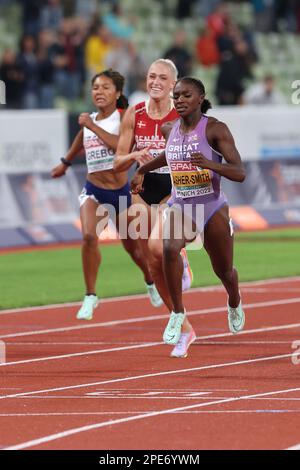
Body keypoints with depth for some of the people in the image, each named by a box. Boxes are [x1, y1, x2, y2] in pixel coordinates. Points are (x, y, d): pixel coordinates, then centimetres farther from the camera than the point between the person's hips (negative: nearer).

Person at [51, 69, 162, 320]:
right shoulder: (88, 120, 5)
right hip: (93, 191, 2)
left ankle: (151, 282, 45)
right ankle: (91, 296, -12)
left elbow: (121, 145, -28)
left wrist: (92, 126, -25)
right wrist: (65, 163, 43)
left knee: (132, 246, 13)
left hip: (121, 191, -2)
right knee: (89, 237, -23)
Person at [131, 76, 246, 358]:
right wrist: (143, 170, 28)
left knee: (224, 271, 15)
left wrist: (210, 164, -36)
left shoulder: (215, 129, -15)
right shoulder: (171, 130, 1)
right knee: (170, 248, -31)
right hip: (180, 206, 2)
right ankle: (178, 315, -21)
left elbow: (240, 174, -20)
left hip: (212, 207, -2)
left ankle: (234, 303, 53)